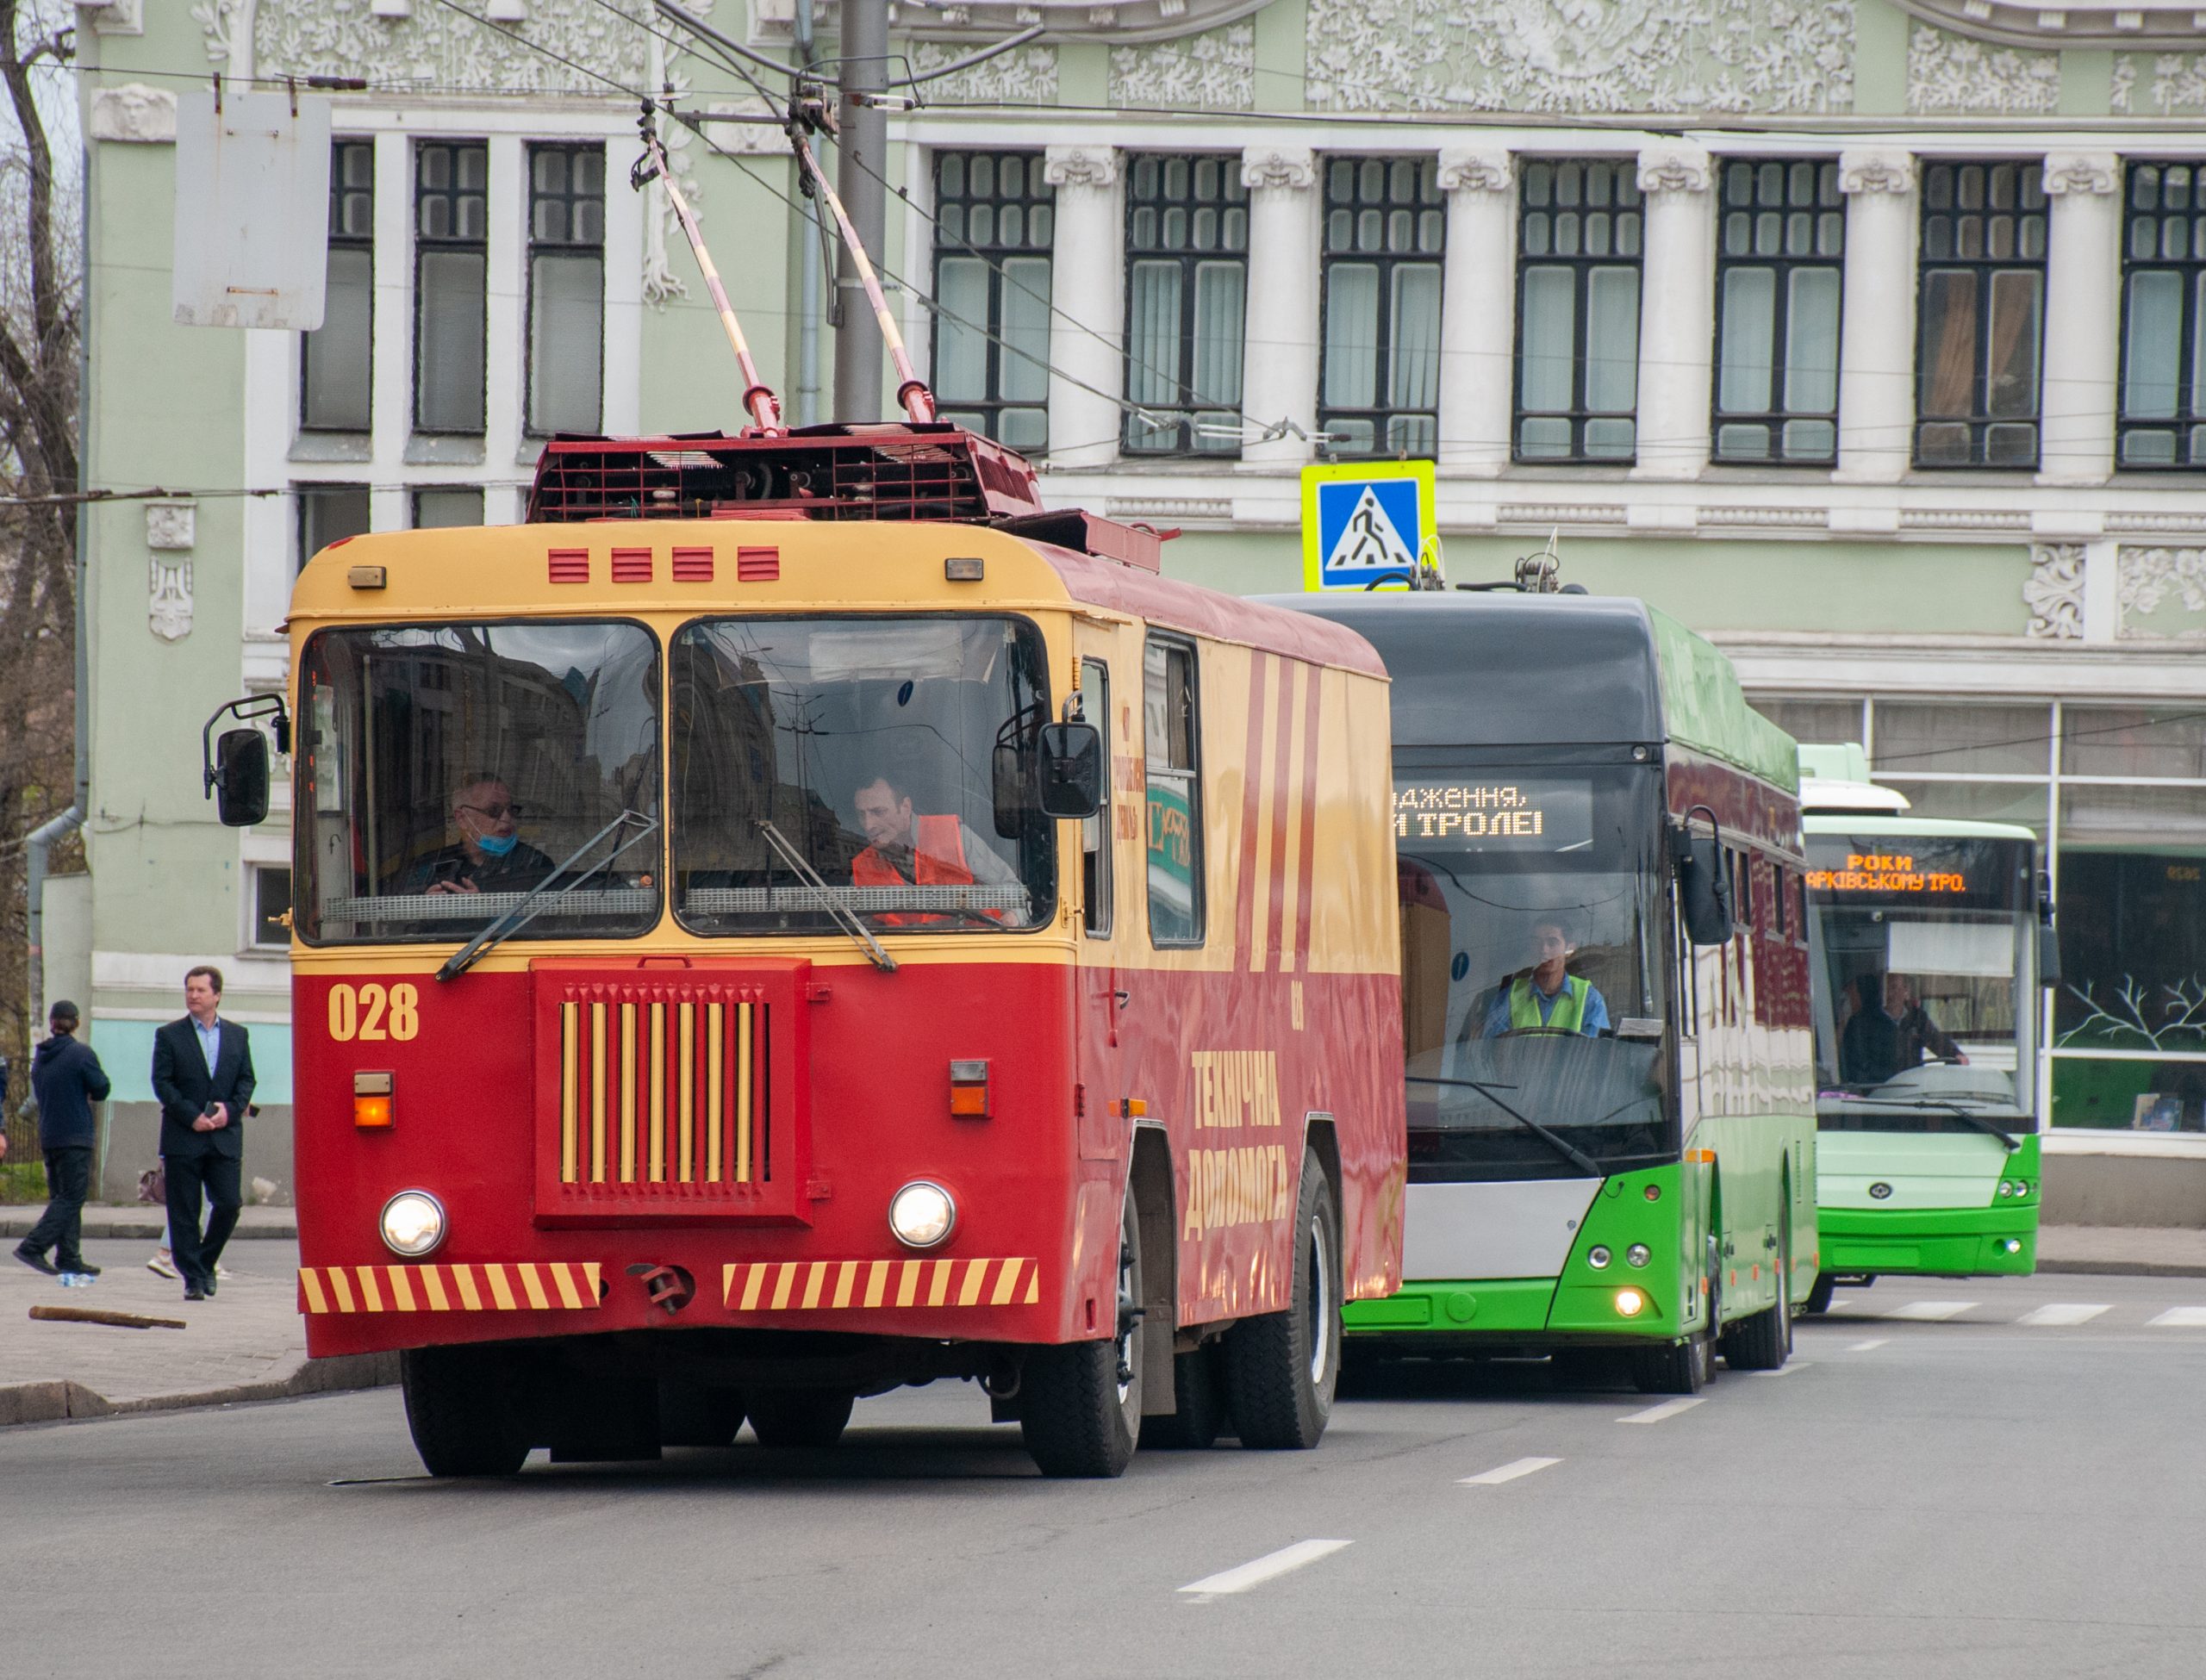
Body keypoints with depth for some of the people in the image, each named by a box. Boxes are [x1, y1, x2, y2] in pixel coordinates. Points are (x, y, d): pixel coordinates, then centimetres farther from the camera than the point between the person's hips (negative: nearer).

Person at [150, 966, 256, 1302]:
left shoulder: (238, 1035, 12)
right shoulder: (169, 1036, 3)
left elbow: (246, 1080, 10)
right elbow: (162, 1083, -2)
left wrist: (230, 1110, -8)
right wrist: (192, 1116, -13)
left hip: (226, 1137, 2)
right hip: (182, 1138, -2)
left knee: (229, 1204, -5)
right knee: (184, 1213, -2)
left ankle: (206, 1262, 17)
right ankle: (193, 1278, 2)